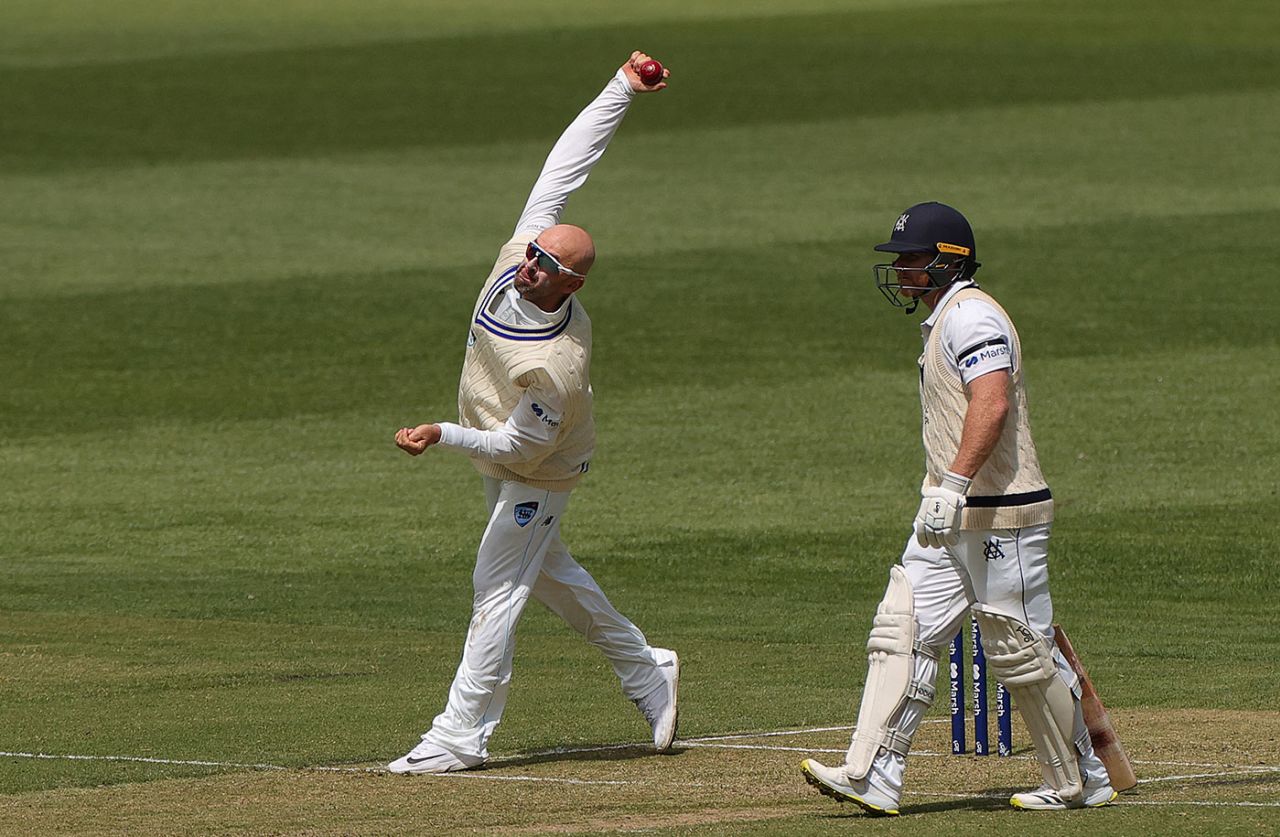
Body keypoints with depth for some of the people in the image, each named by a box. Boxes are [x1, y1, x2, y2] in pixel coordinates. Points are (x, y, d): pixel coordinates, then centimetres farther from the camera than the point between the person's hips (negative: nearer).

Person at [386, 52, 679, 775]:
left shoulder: (557, 367, -40)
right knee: (549, 572, 23)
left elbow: (516, 448, -29)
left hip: (533, 479, -9)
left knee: (498, 591, -3)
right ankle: (645, 670, 37)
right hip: (506, 467, 9)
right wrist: (622, 90, -20)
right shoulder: (525, 248, -22)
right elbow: (566, 164, -17)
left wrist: (445, 436, -36)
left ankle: (463, 736, 5)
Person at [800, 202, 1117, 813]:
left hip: (999, 517, -10)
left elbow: (993, 403, -28)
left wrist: (954, 485, -35)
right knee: (901, 634, -1)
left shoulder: (971, 315, -14)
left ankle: (1080, 782, 11)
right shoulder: (944, 320, 19)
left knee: (1022, 651, -2)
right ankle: (873, 778, -7)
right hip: (950, 519, 10)